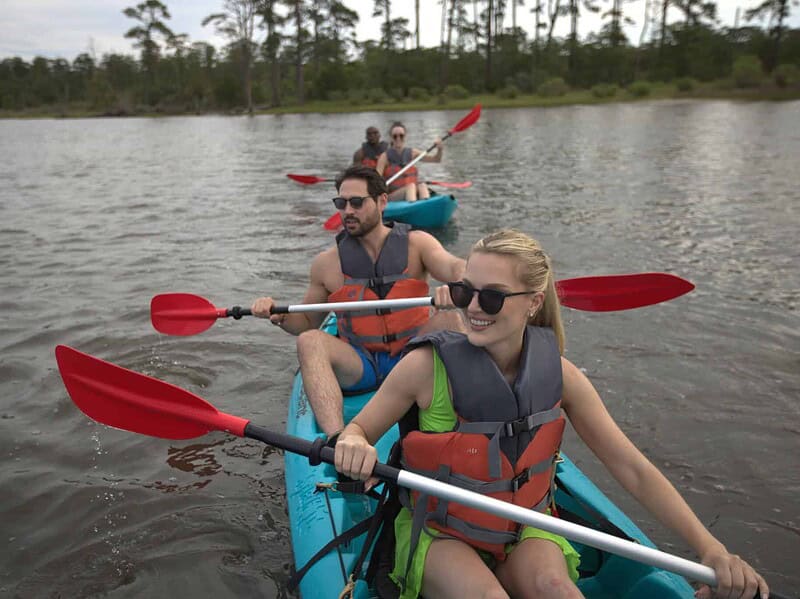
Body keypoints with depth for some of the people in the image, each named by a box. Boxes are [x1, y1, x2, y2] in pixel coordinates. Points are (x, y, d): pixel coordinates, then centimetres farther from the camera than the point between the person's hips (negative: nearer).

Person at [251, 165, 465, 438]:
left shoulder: (416, 244, 1)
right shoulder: (327, 263, 4)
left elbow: (454, 266, -19)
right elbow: (307, 321, 14)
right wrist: (279, 316, -8)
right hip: (358, 365, 1)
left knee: (447, 320, -27)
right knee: (309, 341, -26)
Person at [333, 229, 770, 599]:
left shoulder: (557, 373, -11)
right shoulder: (427, 366, -20)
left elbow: (634, 470, -8)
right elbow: (357, 429, -9)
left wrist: (708, 547, -17)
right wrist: (353, 444, -33)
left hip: (524, 532, 2)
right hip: (439, 534, -1)